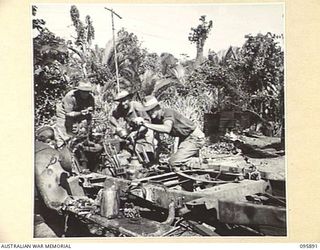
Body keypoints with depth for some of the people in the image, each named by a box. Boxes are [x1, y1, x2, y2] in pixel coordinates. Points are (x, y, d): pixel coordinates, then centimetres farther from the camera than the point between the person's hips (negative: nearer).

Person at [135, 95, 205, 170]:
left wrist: (146, 124, -47)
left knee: (174, 162, -18)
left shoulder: (168, 112, -26)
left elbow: (167, 129, -45)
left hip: (195, 138, -9)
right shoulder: (155, 119, -2)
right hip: (184, 138, 9)